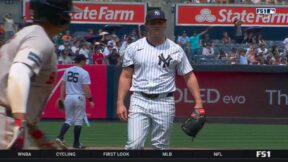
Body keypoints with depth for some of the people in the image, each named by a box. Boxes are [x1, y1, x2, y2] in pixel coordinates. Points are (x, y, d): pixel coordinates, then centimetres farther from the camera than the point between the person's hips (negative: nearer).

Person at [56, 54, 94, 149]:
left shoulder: (67, 71, 8)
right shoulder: (84, 73, -9)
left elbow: (63, 85, 9)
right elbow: (86, 88, -14)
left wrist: (61, 97, 13)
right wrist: (90, 100, -9)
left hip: (68, 97, 5)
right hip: (79, 97, -5)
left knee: (68, 120, 13)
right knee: (78, 121, 4)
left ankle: (60, 137, -7)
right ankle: (76, 144, 7)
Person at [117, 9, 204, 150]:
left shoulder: (176, 50, 4)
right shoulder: (134, 48, 5)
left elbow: (189, 76, 6)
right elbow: (126, 76, 6)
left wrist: (198, 102, -4)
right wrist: (120, 103, -3)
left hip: (164, 103, 0)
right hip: (139, 101, 0)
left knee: (161, 147, 4)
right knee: (134, 144, -11)